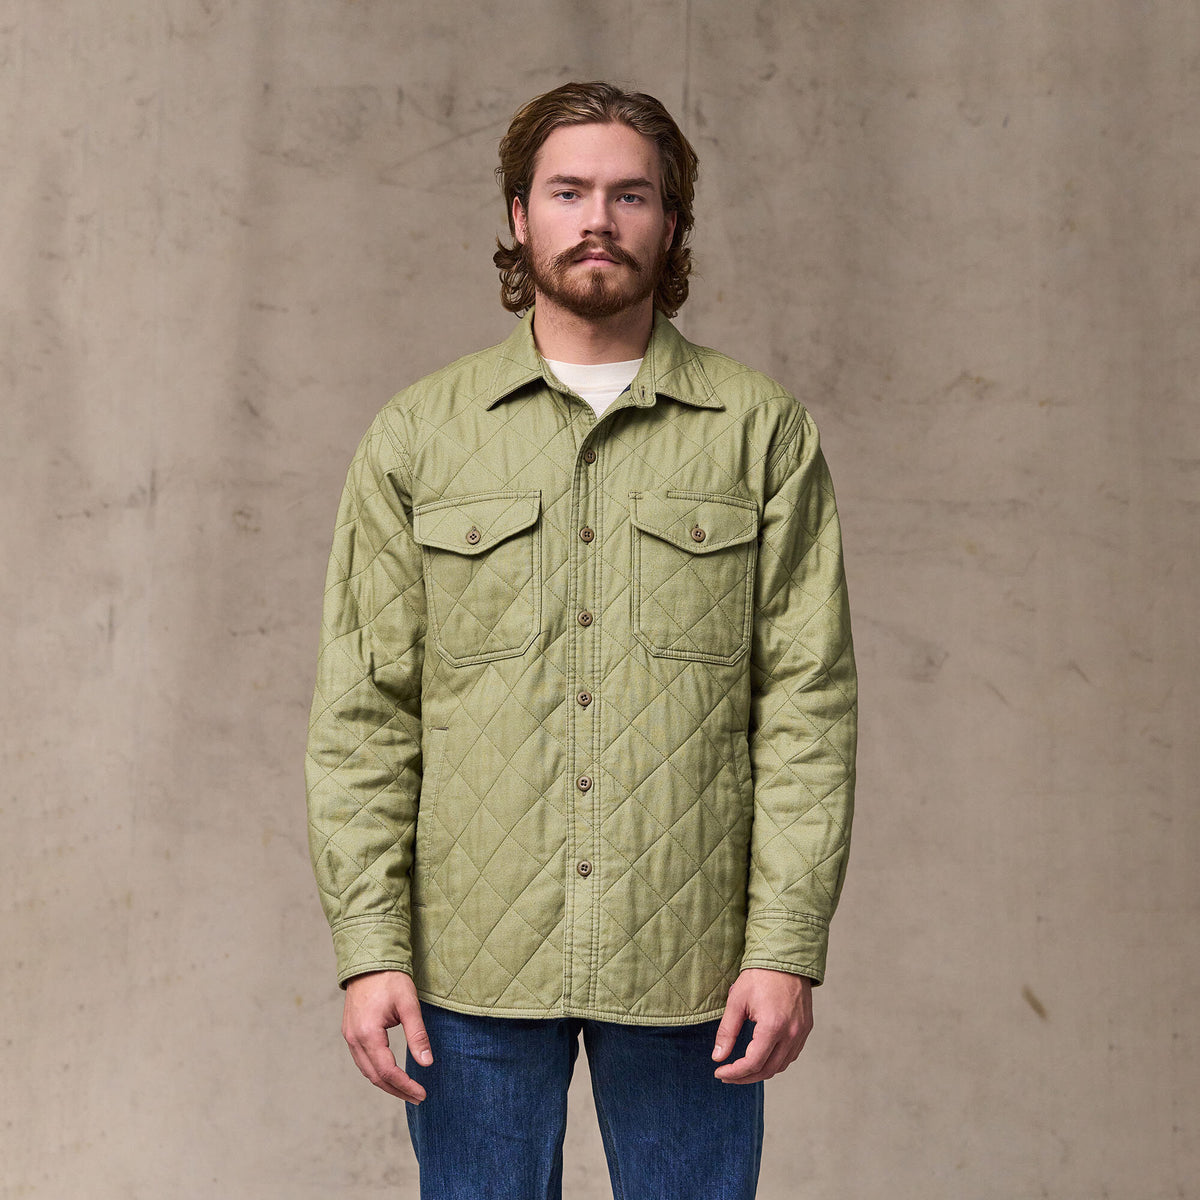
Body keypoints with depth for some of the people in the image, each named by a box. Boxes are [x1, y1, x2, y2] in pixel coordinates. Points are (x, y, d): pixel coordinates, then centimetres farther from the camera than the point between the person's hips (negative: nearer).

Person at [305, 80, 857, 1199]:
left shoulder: (764, 432, 4)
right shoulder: (414, 437, 6)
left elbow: (808, 701, 0)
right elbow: (361, 715, 3)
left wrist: (787, 944, -7)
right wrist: (368, 946, -5)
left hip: (688, 969, 0)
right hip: (471, 969, 1)